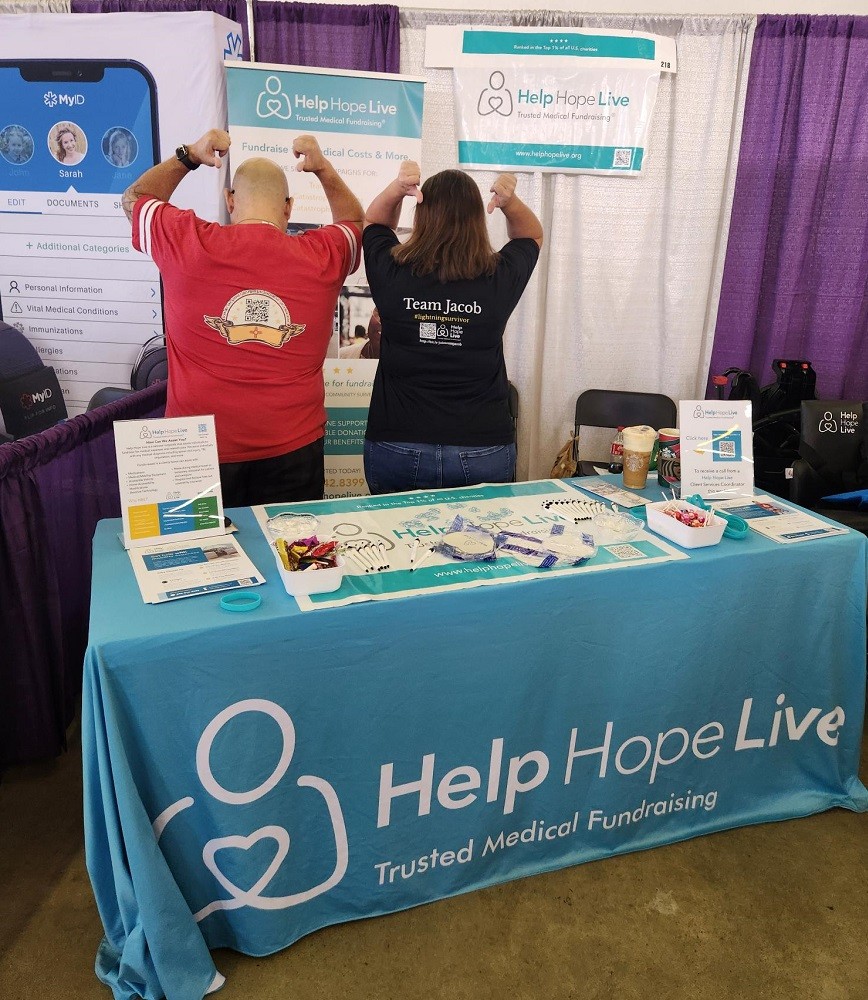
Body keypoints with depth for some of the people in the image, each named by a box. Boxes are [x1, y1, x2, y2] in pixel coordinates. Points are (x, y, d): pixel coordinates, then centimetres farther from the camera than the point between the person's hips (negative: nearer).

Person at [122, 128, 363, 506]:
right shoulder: (321, 257, -4)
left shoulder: (187, 243, -7)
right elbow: (354, 222, 21)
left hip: (199, 444, 0)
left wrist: (189, 155, 18)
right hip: (292, 446, 1)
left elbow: (134, 198, 16)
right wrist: (322, 168, 17)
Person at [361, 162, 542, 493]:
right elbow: (532, 234, 16)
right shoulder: (500, 279, -9)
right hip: (483, 452, 1)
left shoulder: (392, 274, -10)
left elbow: (374, 222, 15)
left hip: (395, 448, 0)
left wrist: (397, 188, -3)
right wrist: (509, 202, -2)